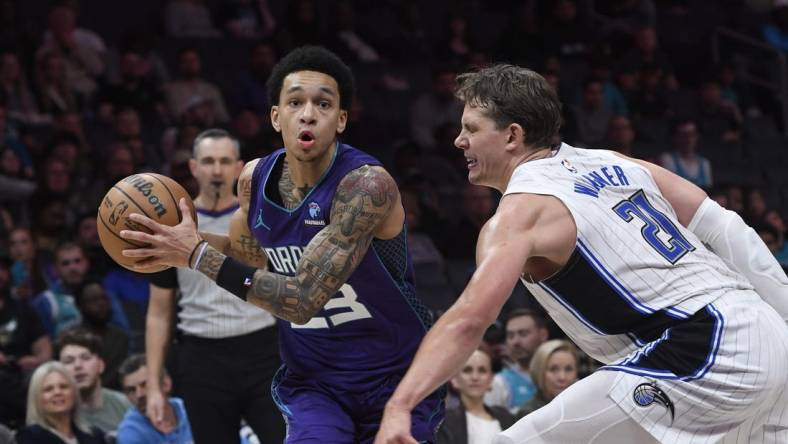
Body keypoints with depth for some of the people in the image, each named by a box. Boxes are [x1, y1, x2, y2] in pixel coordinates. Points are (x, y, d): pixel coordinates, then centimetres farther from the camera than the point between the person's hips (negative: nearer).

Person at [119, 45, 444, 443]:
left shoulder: (368, 185, -25)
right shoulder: (254, 178, -5)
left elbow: (301, 301, -29)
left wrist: (197, 254, -28)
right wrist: (179, 241, -1)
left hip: (397, 379, -3)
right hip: (313, 380, 3)